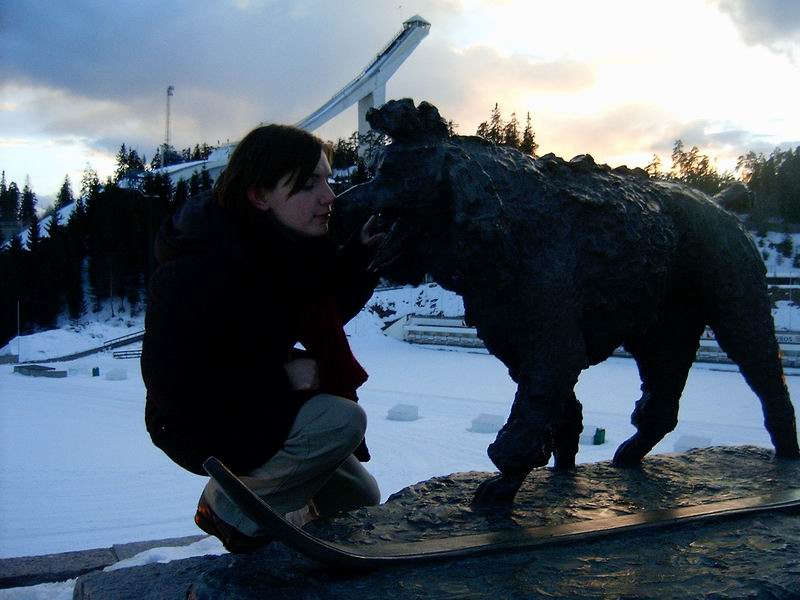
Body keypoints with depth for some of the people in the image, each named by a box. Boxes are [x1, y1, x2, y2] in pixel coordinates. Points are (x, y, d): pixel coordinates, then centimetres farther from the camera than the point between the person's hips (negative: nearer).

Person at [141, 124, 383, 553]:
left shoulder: (286, 246, -6)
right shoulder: (196, 271, -30)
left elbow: (327, 310, 6)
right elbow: (172, 384, -29)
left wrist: (363, 252, -11)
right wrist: (280, 379, -27)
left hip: (260, 410, 8)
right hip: (201, 427, -8)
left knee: (359, 501, 10)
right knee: (342, 420, -29)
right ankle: (231, 510, -10)